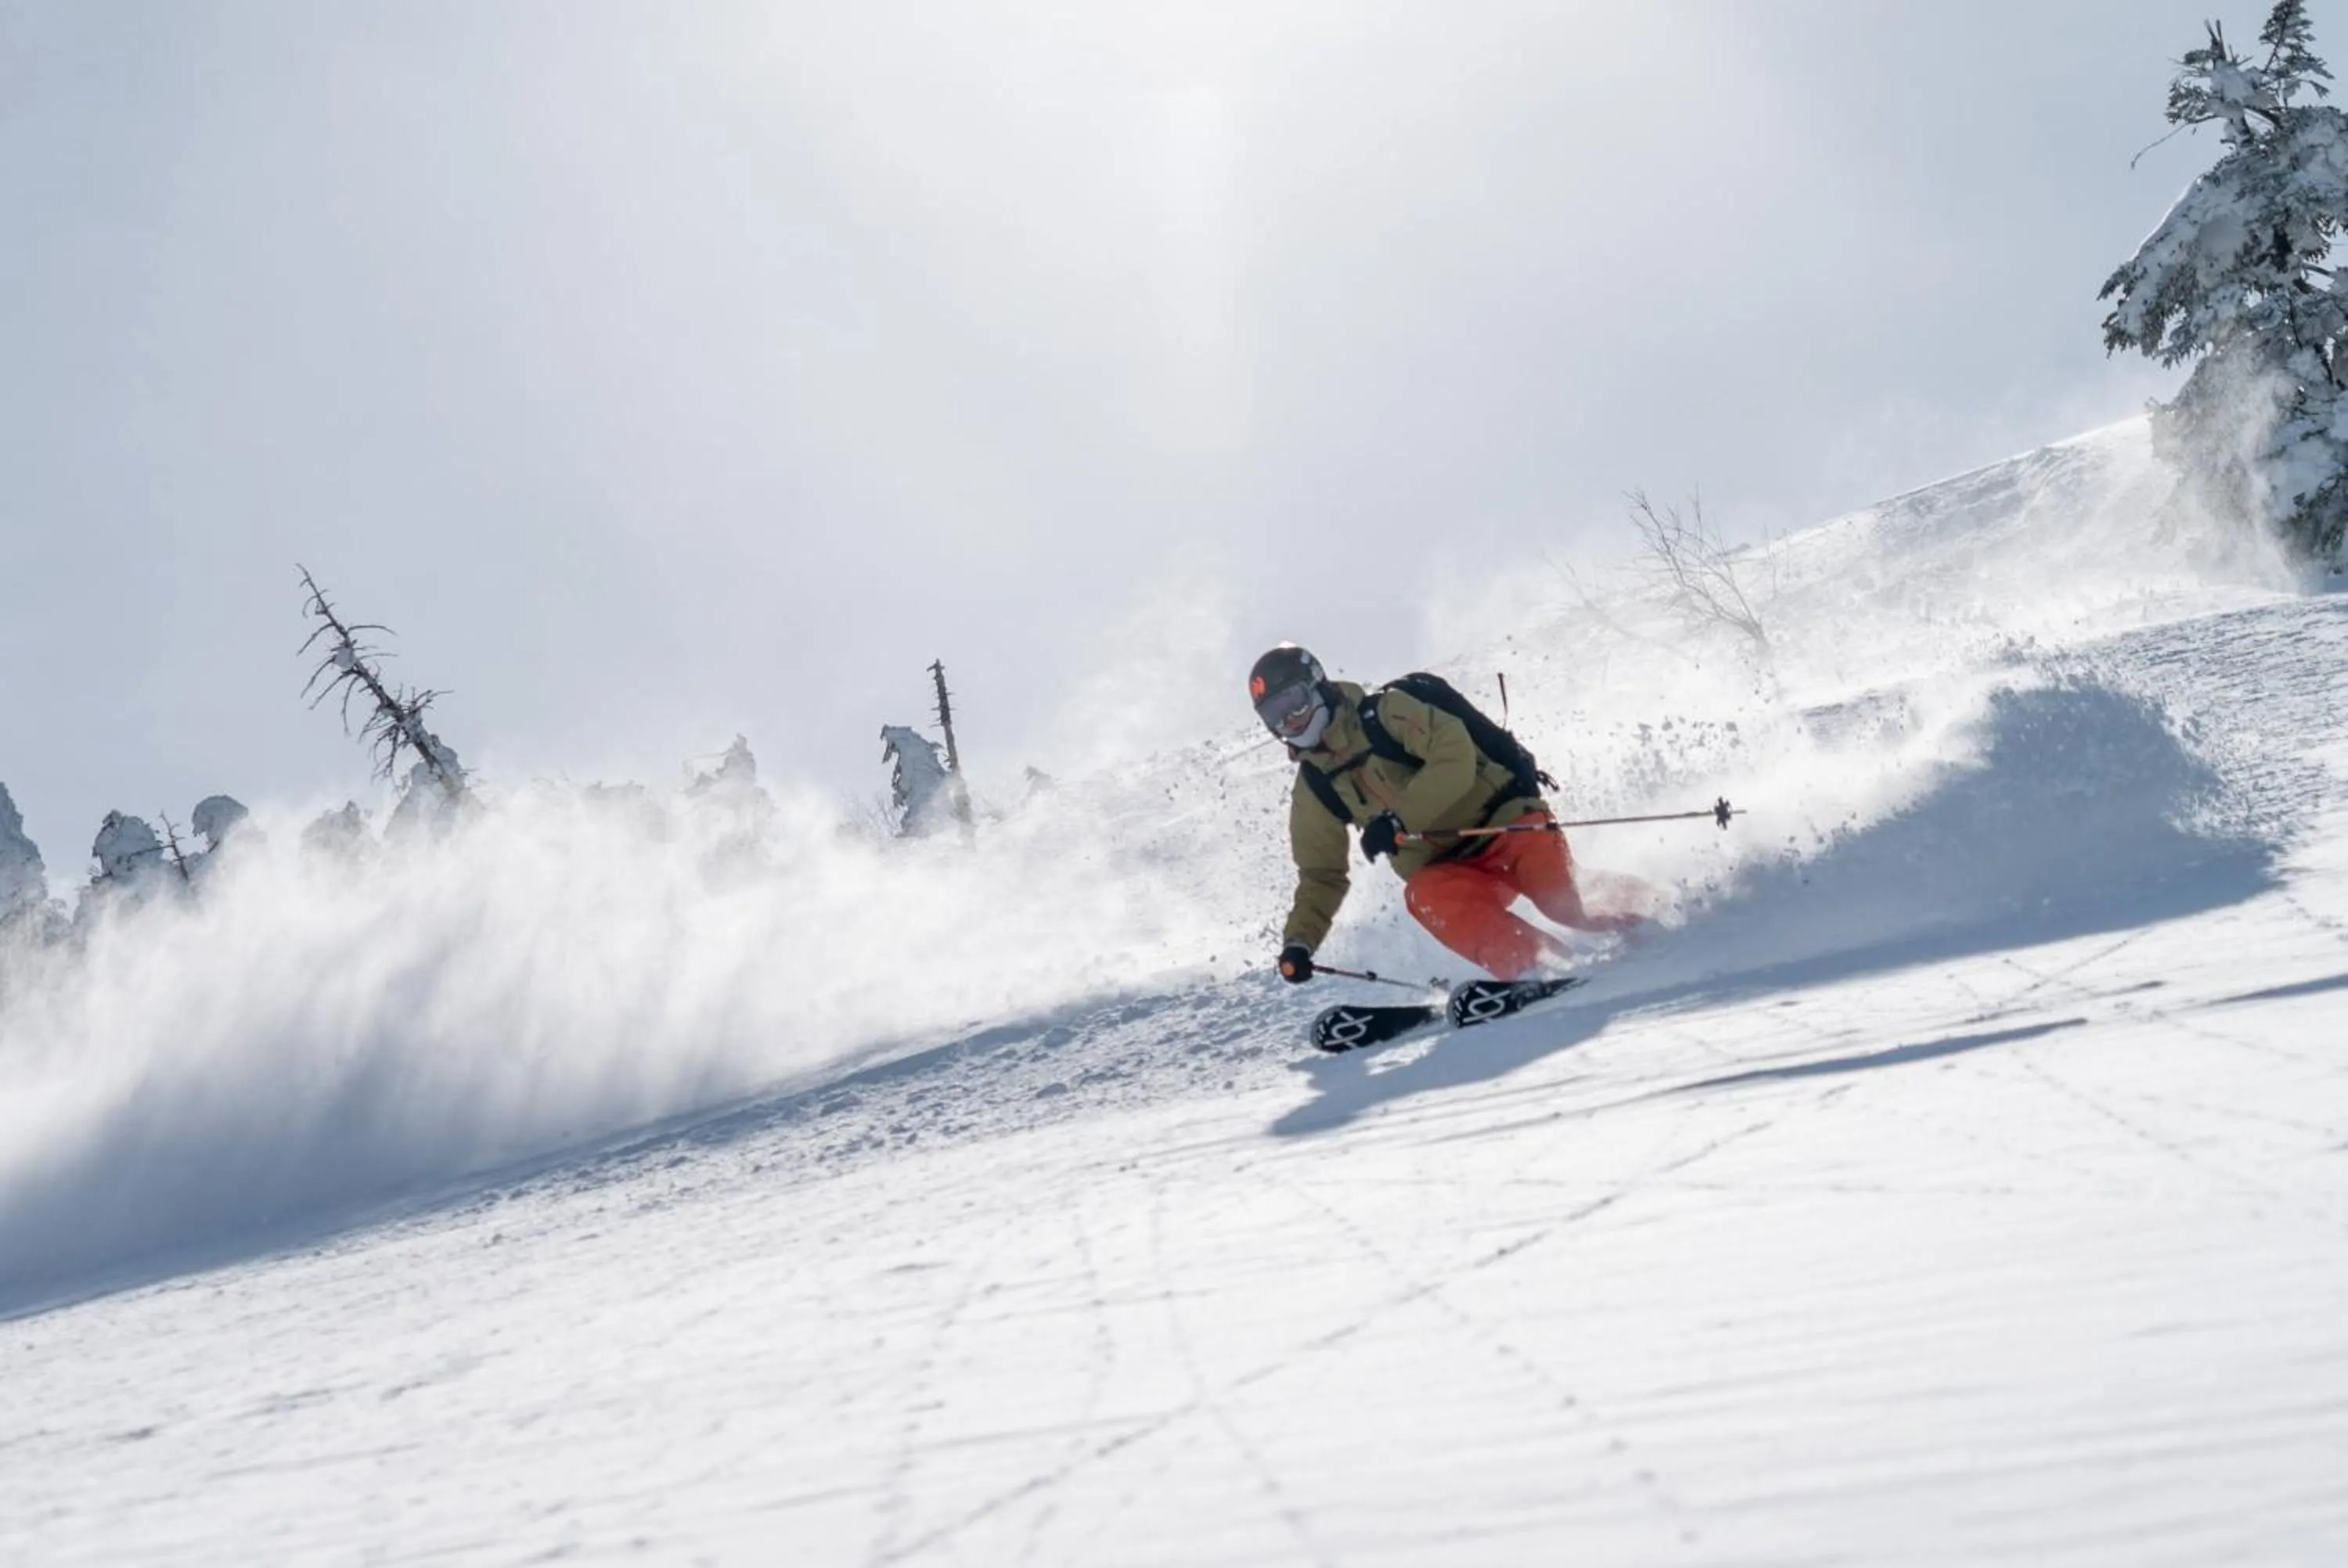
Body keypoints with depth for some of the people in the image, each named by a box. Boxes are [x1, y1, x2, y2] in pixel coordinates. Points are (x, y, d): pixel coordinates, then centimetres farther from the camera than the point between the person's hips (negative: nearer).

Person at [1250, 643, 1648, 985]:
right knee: (1425, 895, -31)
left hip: (1505, 824, -4)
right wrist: (1299, 940, 1)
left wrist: (1398, 819, -30)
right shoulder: (1313, 790, 10)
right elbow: (1321, 875, 16)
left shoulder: (1387, 713, -8)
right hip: (1447, 872, 4)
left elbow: (1456, 759, -22)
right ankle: (1536, 967, -42)